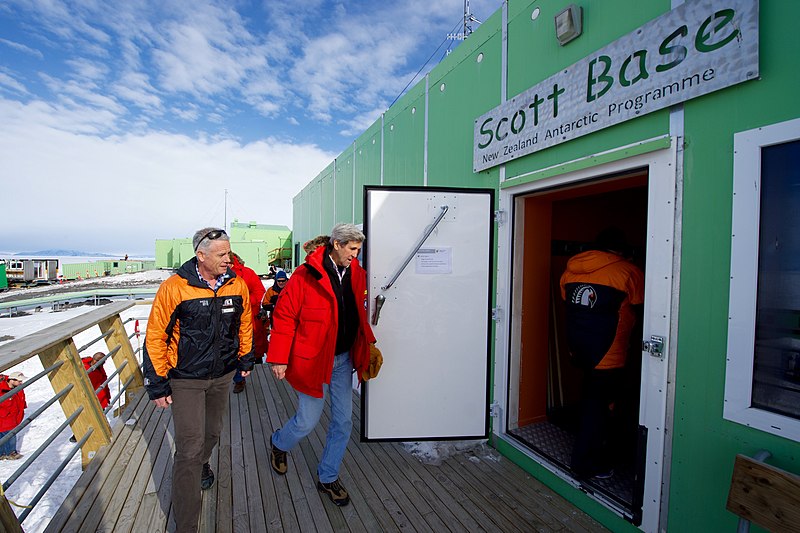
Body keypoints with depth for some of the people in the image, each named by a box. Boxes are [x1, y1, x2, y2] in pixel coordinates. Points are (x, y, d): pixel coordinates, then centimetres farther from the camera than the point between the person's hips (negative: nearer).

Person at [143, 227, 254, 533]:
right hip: (186, 380, -4)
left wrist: (245, 359, 17)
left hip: (222, 375, 4)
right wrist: (157, 385, -8)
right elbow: (155, 337, -11)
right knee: (189, 448, -3)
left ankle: (201, 464, 57)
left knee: (212, 432, 23)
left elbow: (244, 324, 9)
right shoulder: (174, 287, -19)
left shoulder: (237, 285, -7)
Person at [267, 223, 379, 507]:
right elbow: (284, 316, -13)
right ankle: (279, 444, 43)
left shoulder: (356, 274, 2)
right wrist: (278, 359, -13)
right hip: (313, 360, -5)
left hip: (343, 359, 6)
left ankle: (327, 478, 34)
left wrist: (367, 344, 10)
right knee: (308, 421, 7)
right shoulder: (306, 275, -16)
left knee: (343, 421, 11)